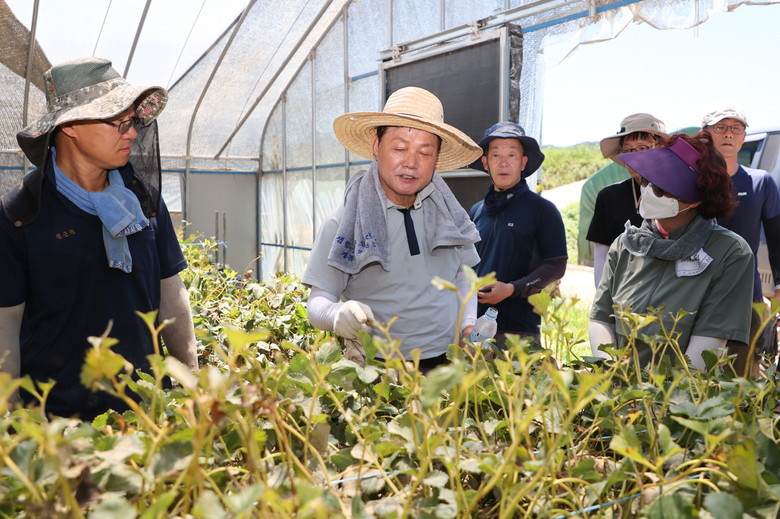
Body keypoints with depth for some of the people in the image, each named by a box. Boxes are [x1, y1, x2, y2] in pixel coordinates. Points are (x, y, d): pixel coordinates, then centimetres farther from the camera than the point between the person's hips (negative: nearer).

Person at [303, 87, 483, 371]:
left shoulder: (448, 214, 5)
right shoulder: (343, 223, -6)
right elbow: (318, 302, -4)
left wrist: (469, 327, 4)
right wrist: (338, 316, -25)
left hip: (448, 364, 1)